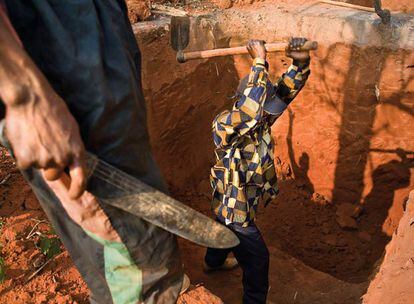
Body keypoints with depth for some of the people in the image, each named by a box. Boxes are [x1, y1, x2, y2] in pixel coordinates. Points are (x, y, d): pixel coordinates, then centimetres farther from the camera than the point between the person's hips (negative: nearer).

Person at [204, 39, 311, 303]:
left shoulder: (259, 118, -12)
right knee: (257, 259, 7)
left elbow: (286, 90, -15)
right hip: (234, 207, -9)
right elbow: (250, 108, -53)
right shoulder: (224, 125, -33)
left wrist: (300, 62, -35)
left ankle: (213, 262, 65)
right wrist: (260, 62, -44)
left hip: (235, 202, 9)